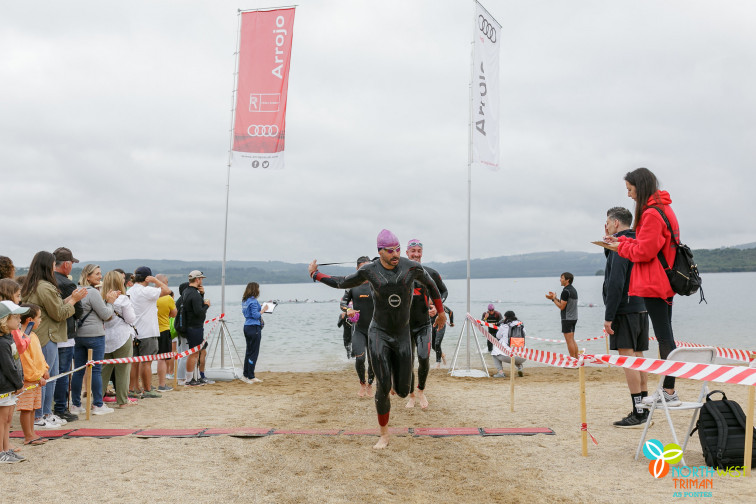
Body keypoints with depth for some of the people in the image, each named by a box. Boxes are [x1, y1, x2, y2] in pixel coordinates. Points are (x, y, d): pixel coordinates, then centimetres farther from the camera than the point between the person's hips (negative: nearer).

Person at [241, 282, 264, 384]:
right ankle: (251, 377, 0)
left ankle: (246, 375, 18)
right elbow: (256, 315, -20)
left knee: (249, 351, 14)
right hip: (254, 328, -9)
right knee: (254, 353, -3)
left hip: (247, 327, 9)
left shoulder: (244, 301, 11)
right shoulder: (253, 301, -15)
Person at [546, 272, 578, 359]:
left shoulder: (566, 291, -17)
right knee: (572, 340, 14)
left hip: (567, 319, -10)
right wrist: (555, 298, 14)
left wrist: (554, 298, -5)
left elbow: (561, 306, -16)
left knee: (569, 341, -6)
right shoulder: (573, 289, 14)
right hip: (573, 318, 10)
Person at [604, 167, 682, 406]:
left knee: (664, 337, -7)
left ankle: (669, 393, -2)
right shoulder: (663, 209, 15)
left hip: (653, 284, -10)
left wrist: (621, 248, -4)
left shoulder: (651, 214, -17)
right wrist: (621, 241, 13)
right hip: (665, 282, 10)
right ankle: (668, 390, 18)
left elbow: (644, 251, -19)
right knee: (666, 335, 12)